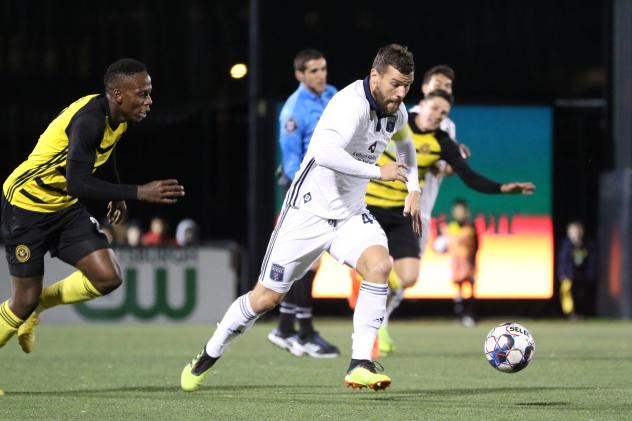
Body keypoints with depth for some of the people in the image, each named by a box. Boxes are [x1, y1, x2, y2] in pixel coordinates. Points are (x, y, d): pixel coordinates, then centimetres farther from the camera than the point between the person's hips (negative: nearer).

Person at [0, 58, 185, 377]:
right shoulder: (89, 119, -30)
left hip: (65, 208, 8)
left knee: (108, 278, -5)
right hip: (26, 205, -8)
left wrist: (118, 195, 23)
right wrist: (138, 193, -40)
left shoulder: (119, 117, -3)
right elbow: (78, 185, -38)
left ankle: (36, 306, 16)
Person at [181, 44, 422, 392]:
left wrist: (413, 189, 16)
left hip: (350, 213, 6)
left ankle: (360, 366, -21)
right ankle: (207, 358, 25)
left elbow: (404, 144, 28)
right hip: (309, 210, -6)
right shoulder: (351, 105, -25)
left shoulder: (394, 109, 2)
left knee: (379, 264, -24)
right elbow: (324, 153, -43)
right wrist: (377, 172, -35)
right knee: (267, 297, 1)